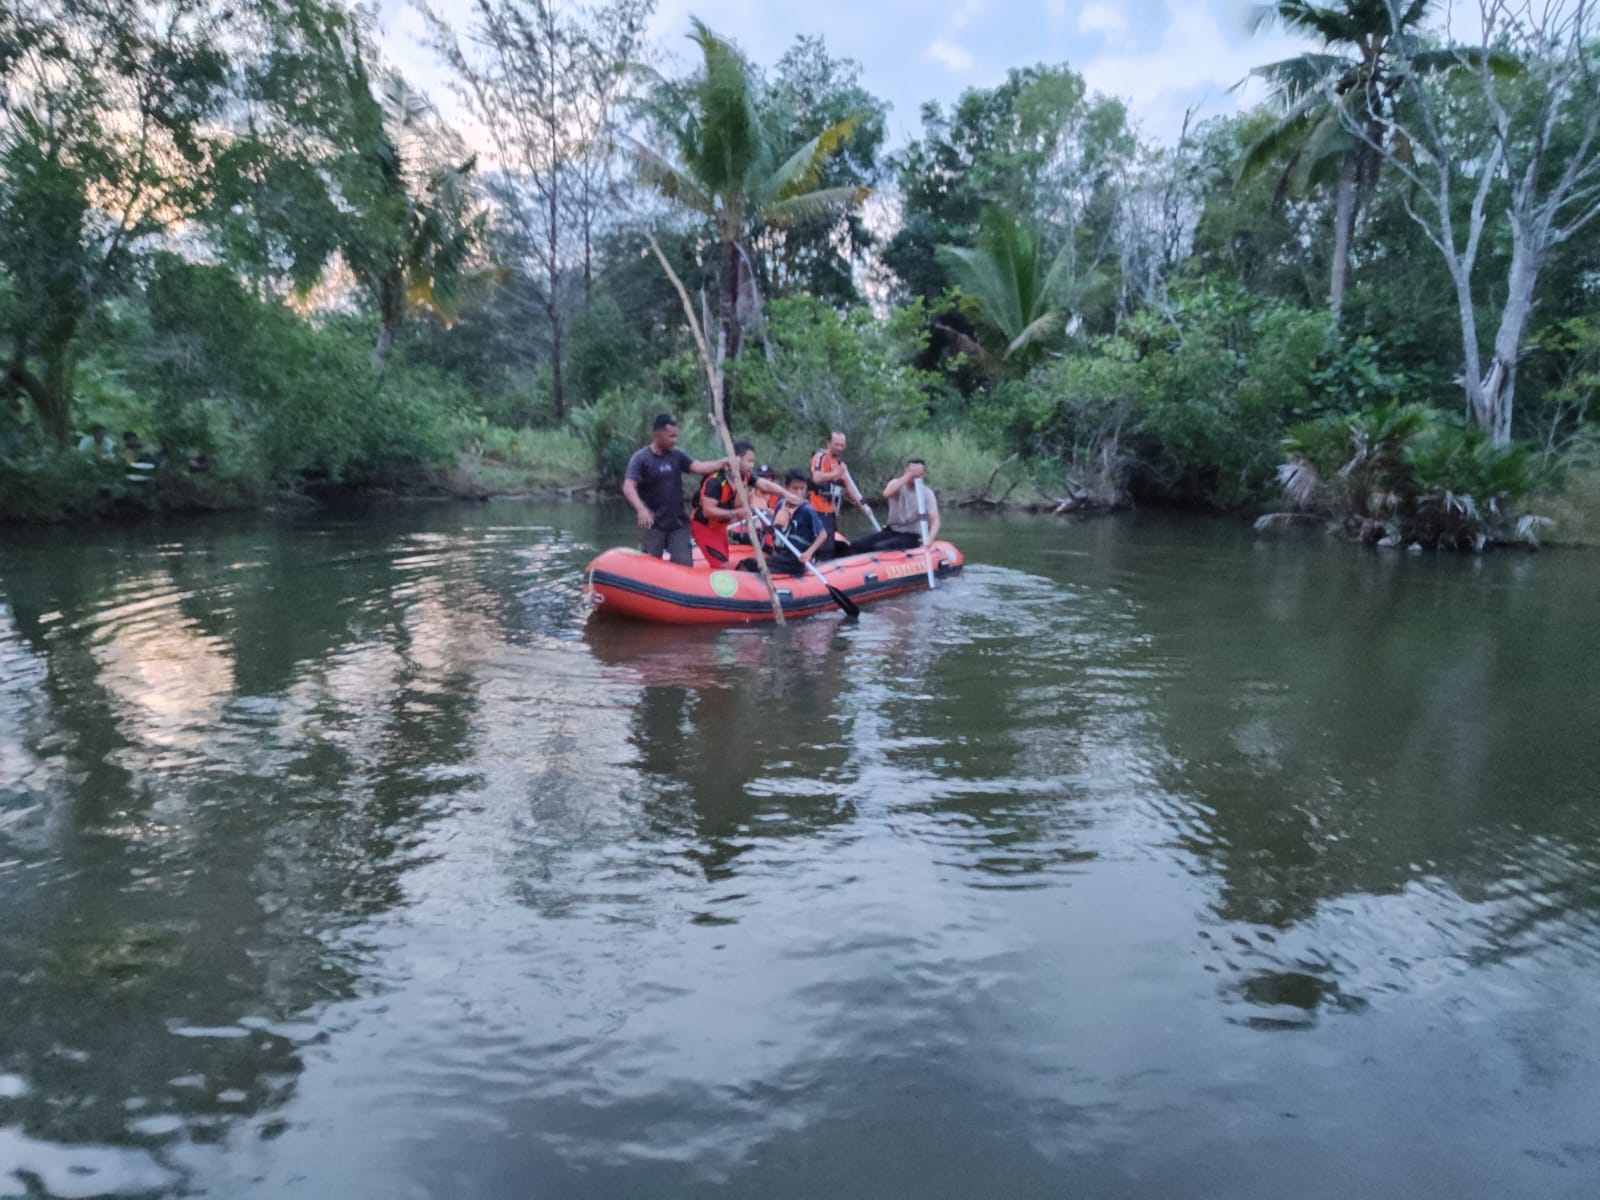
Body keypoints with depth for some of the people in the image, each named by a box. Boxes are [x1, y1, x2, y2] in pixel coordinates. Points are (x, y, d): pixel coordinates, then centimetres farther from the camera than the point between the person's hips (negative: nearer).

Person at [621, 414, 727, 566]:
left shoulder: (677, 456, 6)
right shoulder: (640, 458, -9)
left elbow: (698, 467, -5)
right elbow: (628, 487, -20)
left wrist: (722, 462, -21)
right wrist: (641, 509, -36)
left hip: (678, 523, 4)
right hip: (652, 525, -4)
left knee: (684, 565, 1)